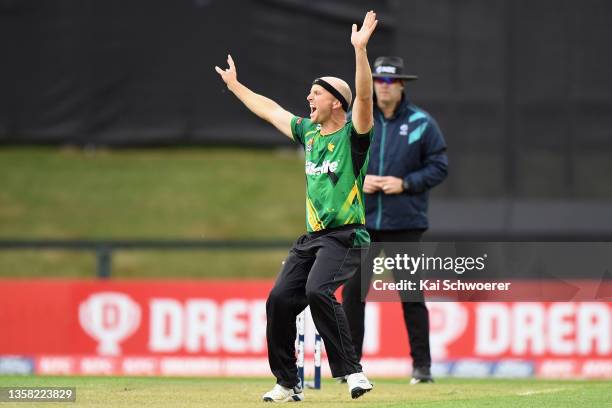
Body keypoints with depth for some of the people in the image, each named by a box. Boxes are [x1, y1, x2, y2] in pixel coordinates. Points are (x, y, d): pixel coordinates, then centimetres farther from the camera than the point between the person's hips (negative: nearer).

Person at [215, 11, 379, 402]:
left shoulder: (352, 134, -6)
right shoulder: (308, 132, 14)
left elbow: (364, 96, -24)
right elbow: (270, 109, 28)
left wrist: (360, 50, -36)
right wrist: (235, 85, 37)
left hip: (345, 236, -8)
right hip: (311, 237, 8)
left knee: (318, 290, -29)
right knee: (280, 300, 0)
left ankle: (352, 370, -27)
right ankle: (288, 384, 11)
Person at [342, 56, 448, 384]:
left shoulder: (421, 123, 0)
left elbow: (439, 168, 0)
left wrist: (405, 183, -13)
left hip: (403, 224, -2)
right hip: (361, 221, 2)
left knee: (411, 295, 0)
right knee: (352, 291, -1)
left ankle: (421, 365, 6)